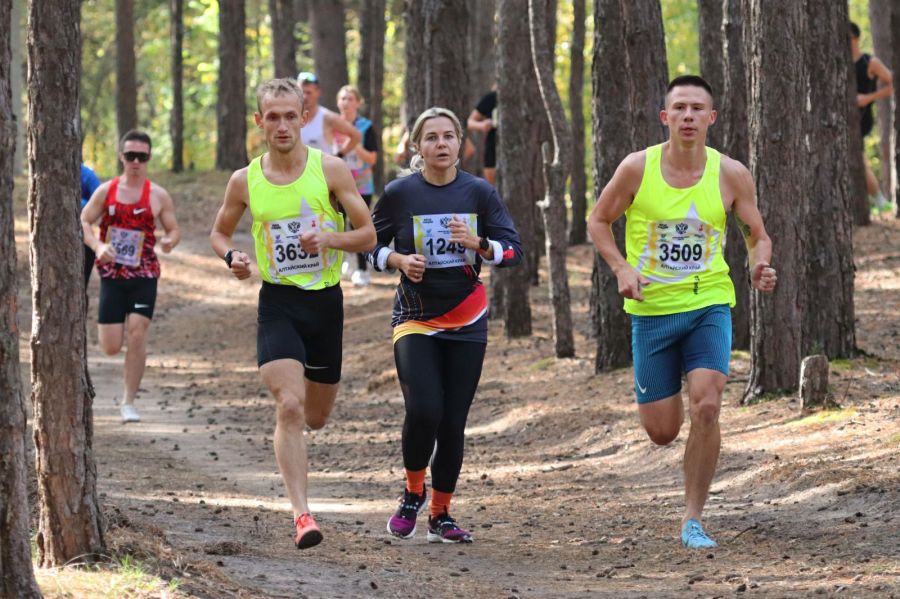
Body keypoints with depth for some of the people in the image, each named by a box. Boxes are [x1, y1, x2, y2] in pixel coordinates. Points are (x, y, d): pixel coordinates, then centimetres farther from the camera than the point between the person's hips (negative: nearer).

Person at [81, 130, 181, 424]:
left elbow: (174, 229, 6)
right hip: (112, 275, 1)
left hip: (144, 276, -1)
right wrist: (98, 246, -15)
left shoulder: (158, 196, 1)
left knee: (137, 334, -15)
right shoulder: (106, 191, 3)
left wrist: (170, 241, -19)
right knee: (111, 347, -3)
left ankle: (129, 402, -2)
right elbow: (83, 222, 4)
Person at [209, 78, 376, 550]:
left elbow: (368, 235, 0)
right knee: (289, 407, -20)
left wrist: (328, 238, -20)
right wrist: (232, 257, -7)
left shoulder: (330, 170, -4)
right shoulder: (244, 181, 0)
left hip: (325, 301, 1)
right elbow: (219, 233, 16)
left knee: (316, 417, 14)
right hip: (277, 303, -1)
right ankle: (301, 515, -20)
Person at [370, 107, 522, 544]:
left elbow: (513, 251, -1)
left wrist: (479, 244, -20)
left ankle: (441, 515, 18)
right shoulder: (399, 193, -3)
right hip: (414, 321, -2)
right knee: (423, 410, -19)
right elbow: (372, 245, 8)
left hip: (466, 323, 2)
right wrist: (399, 260, -12)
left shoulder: (479, 193, -1)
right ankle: (413, 492, 8)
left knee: (453, 423, 2)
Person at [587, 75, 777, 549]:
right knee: (661, 432, 3)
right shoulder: (637, 168, -7)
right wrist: (622, 269, -10)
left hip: (709, 305, 0)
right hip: (652, 310, 0)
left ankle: (692, 520, -7)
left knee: (706, 408, -20)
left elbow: (757, 235, 7)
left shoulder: (731, 175, -4)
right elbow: (599, 221, 6)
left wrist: (758, 267, -16)